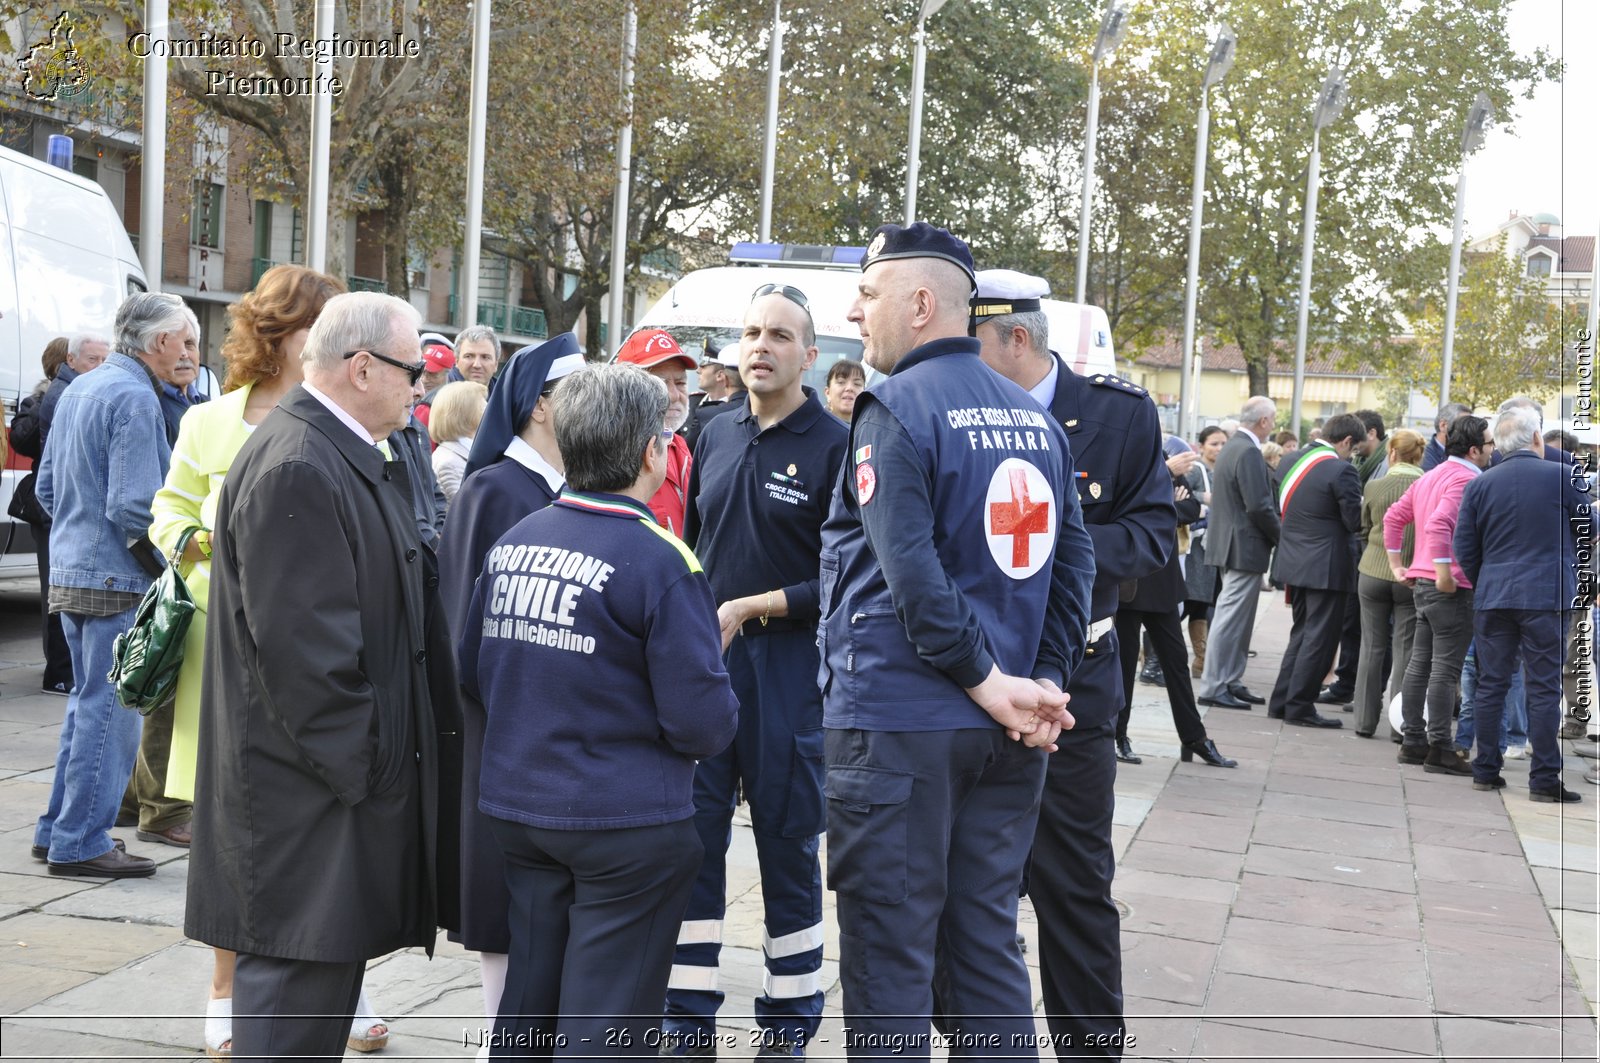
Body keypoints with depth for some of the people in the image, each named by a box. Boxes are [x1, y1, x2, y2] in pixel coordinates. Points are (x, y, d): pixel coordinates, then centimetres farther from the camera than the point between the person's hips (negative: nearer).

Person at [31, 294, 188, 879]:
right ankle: (81, 843, 3)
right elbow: (133, 506, -21)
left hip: (69, 571, 10)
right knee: (110, 708, -2)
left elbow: (47, 487, 19)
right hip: (116, 579, -10)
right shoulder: (134, 397, -16)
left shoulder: (79, 389, 14)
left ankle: (59, 829, 24)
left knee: (88, 701, 18)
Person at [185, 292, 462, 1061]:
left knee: (327, 976, 17)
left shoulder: (352, 458, 14)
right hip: (306, 792, -11)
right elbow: (300, 641, -24)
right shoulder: (296, 468, -20)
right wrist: (353, 760, -18)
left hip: (347, 767, 11)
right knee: (297, 985, -3)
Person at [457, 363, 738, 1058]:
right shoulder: (660, 560, -17)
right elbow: (702, 720, -18)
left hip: (516, 810, 6)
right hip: (627, 822, -6)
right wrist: (722, 713, 4)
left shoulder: (511, 543, 2)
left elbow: (472, 670, 13)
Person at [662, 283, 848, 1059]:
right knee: (692, 843, 5)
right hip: (703, 665, 5)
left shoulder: (833, 446, -7)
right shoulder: (716, 438, 11)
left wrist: (751, 608, -14)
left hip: (787, 669, -5)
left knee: (788, 849, 6)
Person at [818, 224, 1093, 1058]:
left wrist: (984, 679, -13)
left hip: (897, 720, -7)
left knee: (889, 954, 2)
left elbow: (909, 571, -19)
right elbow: (1073, 559, 8)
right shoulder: (1034, 416, 11)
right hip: (1004, 734, 7)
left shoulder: (895, 407, -10)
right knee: (987, 942, 13)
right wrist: (1042, 684, 3)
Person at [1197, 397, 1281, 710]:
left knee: (1236, 618, 15)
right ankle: (1214, 687, -3)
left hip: (1230, 543, 10)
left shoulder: (1232, 448, 15)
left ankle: (1231, 682, 20)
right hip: (1246, 546, -10)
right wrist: (1280, 537, -9)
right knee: (1232, 618, -6)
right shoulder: (1249, 452, -17)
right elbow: (1259, 506, -23)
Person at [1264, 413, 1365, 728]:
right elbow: (1355, 521, -15)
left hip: (1295, 560, 8)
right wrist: (1366, 509, 4)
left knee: (1302, 632, 18)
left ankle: (1281, 702, 19)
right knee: (1319, 638, 0)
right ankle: (1299, 707, 1)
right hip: (1326, 566, -8)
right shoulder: (1342, 470, -16)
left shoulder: (1293, 462, 8)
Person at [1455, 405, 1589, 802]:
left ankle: (1486, 771, 13)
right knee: (1544, 688, 0)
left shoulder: (1479, 485, 3)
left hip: (1492, 597, 3)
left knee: (1490, 685, 10)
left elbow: (1464, 548, 4)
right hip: (1547, 595, -3)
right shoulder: (1560, 477, -5)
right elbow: (1587, 527, 7)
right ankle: (1544, 779, -1)